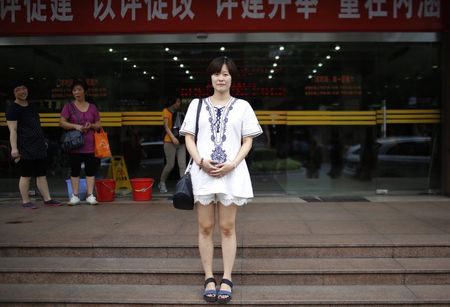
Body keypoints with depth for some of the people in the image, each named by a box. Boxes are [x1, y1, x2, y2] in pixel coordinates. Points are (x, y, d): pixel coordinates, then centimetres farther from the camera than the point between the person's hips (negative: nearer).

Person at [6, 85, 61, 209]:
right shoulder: (12, 108, -6)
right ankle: (25, 201, 10)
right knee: (26, 175, 0)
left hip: (39, 147, 7)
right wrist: (14, 148, -19)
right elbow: (13, 130, -12)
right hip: (25, 149, -7)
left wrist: (43, 141, 20)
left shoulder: (31, 107, 16)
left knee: (42, 175, 8)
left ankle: (47, 199, 12)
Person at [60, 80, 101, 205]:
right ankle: (75, 196, 12)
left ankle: (90, 195, 7)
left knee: (91, 170, 1)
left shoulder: (92, 107, 9)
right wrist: (75, 126, -19)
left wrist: (91, 126, -11)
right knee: (75, 170, 5)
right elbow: (62, 122, -4)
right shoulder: (69, 107, 4)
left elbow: (98, 125, 11)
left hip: (90, 144, 1)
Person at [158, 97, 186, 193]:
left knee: (182, 165, -3)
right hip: (170, 141, -5)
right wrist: (173, 137, -19)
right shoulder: (166, 110, 3)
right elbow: (166, 126, -6)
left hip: (181, 141, 5)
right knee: (170, 164, -3)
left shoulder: (180, 112, 18)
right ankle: (162, 183, 18)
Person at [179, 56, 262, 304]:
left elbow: (247, 142, 5)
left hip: (231, 174, -1)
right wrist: (201, 161, -12)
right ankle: (209, 278, 14)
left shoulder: (242, 106, 7)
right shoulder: (197, 104, 10)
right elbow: (189, 138, 6)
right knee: (205, 228, 4)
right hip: (203, 172, 1)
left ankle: (226, 279, 11)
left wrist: (232, 164, -12)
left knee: (227, 228, 3)